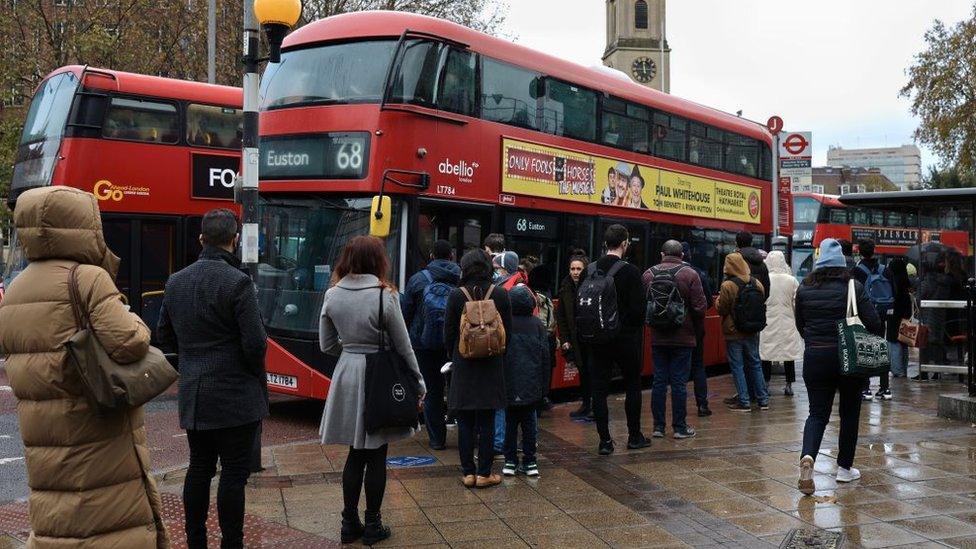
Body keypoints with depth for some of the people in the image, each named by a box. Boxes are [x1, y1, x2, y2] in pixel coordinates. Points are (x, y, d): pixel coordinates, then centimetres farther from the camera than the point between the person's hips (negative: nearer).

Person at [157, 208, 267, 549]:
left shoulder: (176, 282, 5)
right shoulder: (237, 282, -15)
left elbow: (165, 335, 14)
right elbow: (255, 343, -16)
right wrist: (256, 374, 2)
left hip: (192, 396, 6)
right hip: (234, 396, -6)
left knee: (199, 468, 14)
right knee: (234, 472, 0)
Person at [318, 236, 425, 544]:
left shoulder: (332, 295, -1)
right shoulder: (385, 296, -13)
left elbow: (327, 345, 6)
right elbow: (403, 347, -7)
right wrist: (419, 385, 4)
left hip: (347, 377, 4)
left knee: (355, 454, 15)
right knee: (376, 456, 7)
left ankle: (350, 524, 20)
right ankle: (372, 525, 16)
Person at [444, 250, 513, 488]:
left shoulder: (456, 295, -8)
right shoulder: (500, 294, -5)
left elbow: (449, 334, -2)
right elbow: (508, 331, 2)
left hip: (464, 368, -1)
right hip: (492, 367, 1)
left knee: (465, 422, 7)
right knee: (487, 422, 6)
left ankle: (468, 472, 10)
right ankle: (484, 474, 9)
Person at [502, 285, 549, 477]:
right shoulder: (537, 325, 0)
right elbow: (545, 355, 3)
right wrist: (544, 385, 10)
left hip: (510, 384, -2)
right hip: (532, 386, 2)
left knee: (511, 422, 7)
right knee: (529, 421, 8)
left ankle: (510, 462, 9)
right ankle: (530, 463, 10)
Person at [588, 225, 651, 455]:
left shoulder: (590, 271, 1)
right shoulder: (629, 271, -13)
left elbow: (580, 305, 5)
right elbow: (638, 308, -15)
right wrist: (636, 328, 4)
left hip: (597, 340, 3)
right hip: (625, 338, -3)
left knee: (599, 389, 6)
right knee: (633, 386, 13)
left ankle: (605, 440, 6)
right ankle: (634, 436, 20)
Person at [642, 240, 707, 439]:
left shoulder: (648, 274, 0)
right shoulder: (689, 274, -8)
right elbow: (699, 306, -10)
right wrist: (697, 328, 8)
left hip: (657, 338, 3)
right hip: (683, 338, -3)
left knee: (659, 381, 8)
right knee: (679, 382, 2)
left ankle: (658, 426, 11)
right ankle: (680, 427, 7)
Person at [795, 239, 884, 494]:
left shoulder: (804, 289, 1)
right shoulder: (854, 288, -6)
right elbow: (874, 323, -9)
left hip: (814, 358, 2)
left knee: (817, 413, 7)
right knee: (849, 413, 14)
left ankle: (807, 456, -18)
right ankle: (844, 468, 22)